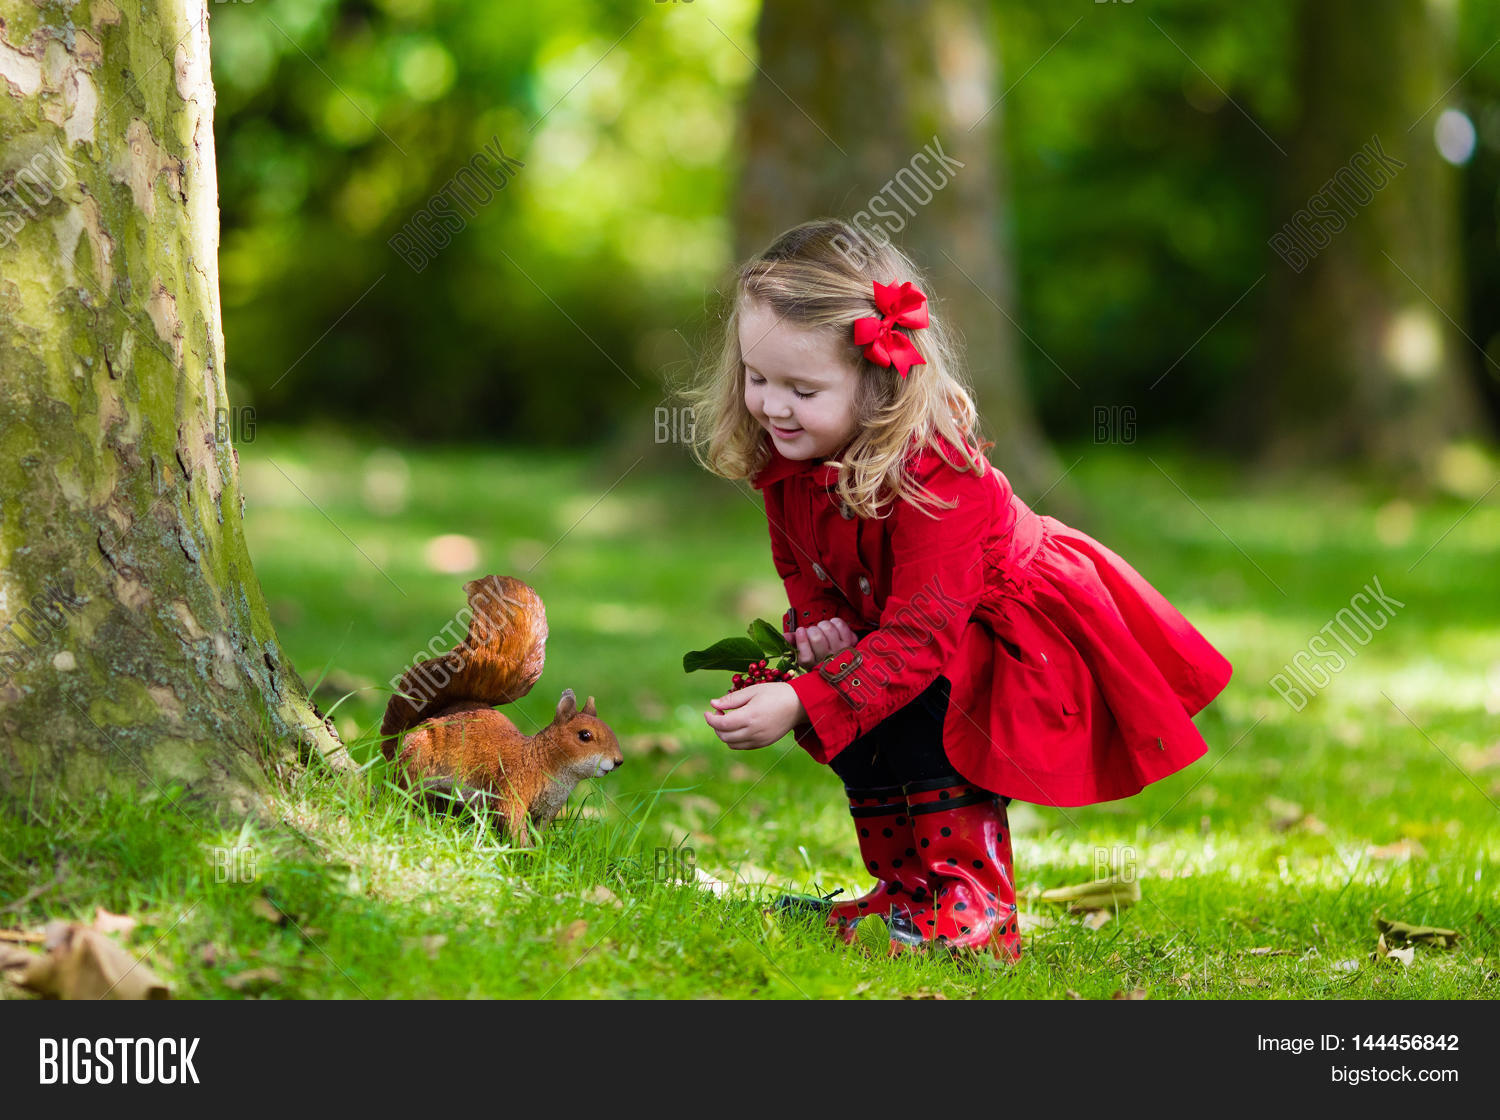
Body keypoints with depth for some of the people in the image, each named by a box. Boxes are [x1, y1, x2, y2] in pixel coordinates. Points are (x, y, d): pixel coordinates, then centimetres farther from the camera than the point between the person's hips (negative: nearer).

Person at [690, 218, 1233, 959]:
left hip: (1030, 632, -9)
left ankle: (972, 904, -22)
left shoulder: (934, 474, -36)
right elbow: (800, 565, 7)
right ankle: (906, 888, 7)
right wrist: (816, 623, -16)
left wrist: (802, 705, -49)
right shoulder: (782, 455, -12)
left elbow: (919, 636, -39)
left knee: (917, 699, -30)